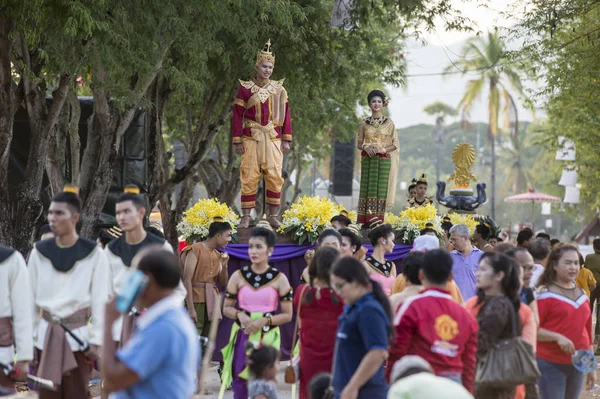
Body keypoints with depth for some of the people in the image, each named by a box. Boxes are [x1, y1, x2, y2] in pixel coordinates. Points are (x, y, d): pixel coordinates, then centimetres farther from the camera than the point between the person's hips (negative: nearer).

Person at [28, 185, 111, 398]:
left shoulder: (93, 254, -6)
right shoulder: (40, 252, 3)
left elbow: (100, 300, -4)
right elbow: (30, 297, 6)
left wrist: (96, 340, -7)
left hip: (78, 334, -3)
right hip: (45, 334, 3)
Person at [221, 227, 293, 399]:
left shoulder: (279, 279, -4)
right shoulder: (238, 276, 1)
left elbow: (287, 315, -1)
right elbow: (226, 308, 8)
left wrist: (264, 320, -16)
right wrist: (239, 314, -13)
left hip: (267, 338, -2)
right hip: (242, 337, 2)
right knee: (240, 382, 2)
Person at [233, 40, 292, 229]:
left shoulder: (278, 89, 8)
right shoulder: (245, 89, 1)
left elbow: (286, 115, 10)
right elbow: (237, 116, 1)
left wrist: (286, 140, 4)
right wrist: (237, 141, -4)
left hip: (273, 139, 2)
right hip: (251, 139, -2)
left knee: (274, 176, -3)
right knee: (249, 177, -3)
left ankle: (273, 216, 5)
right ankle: (246, 216, 1)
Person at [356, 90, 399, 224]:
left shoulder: (389, 123, 5)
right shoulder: (364, 123, 10)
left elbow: (395, 144, 4)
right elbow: (359, 143, 11)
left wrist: (383, 149, -12)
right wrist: (366, 147, -11)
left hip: (383, 161, -1)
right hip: (368, 161, 1)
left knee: (381, 189, -6)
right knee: (367, 189, -4)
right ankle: (366, 222, -4)